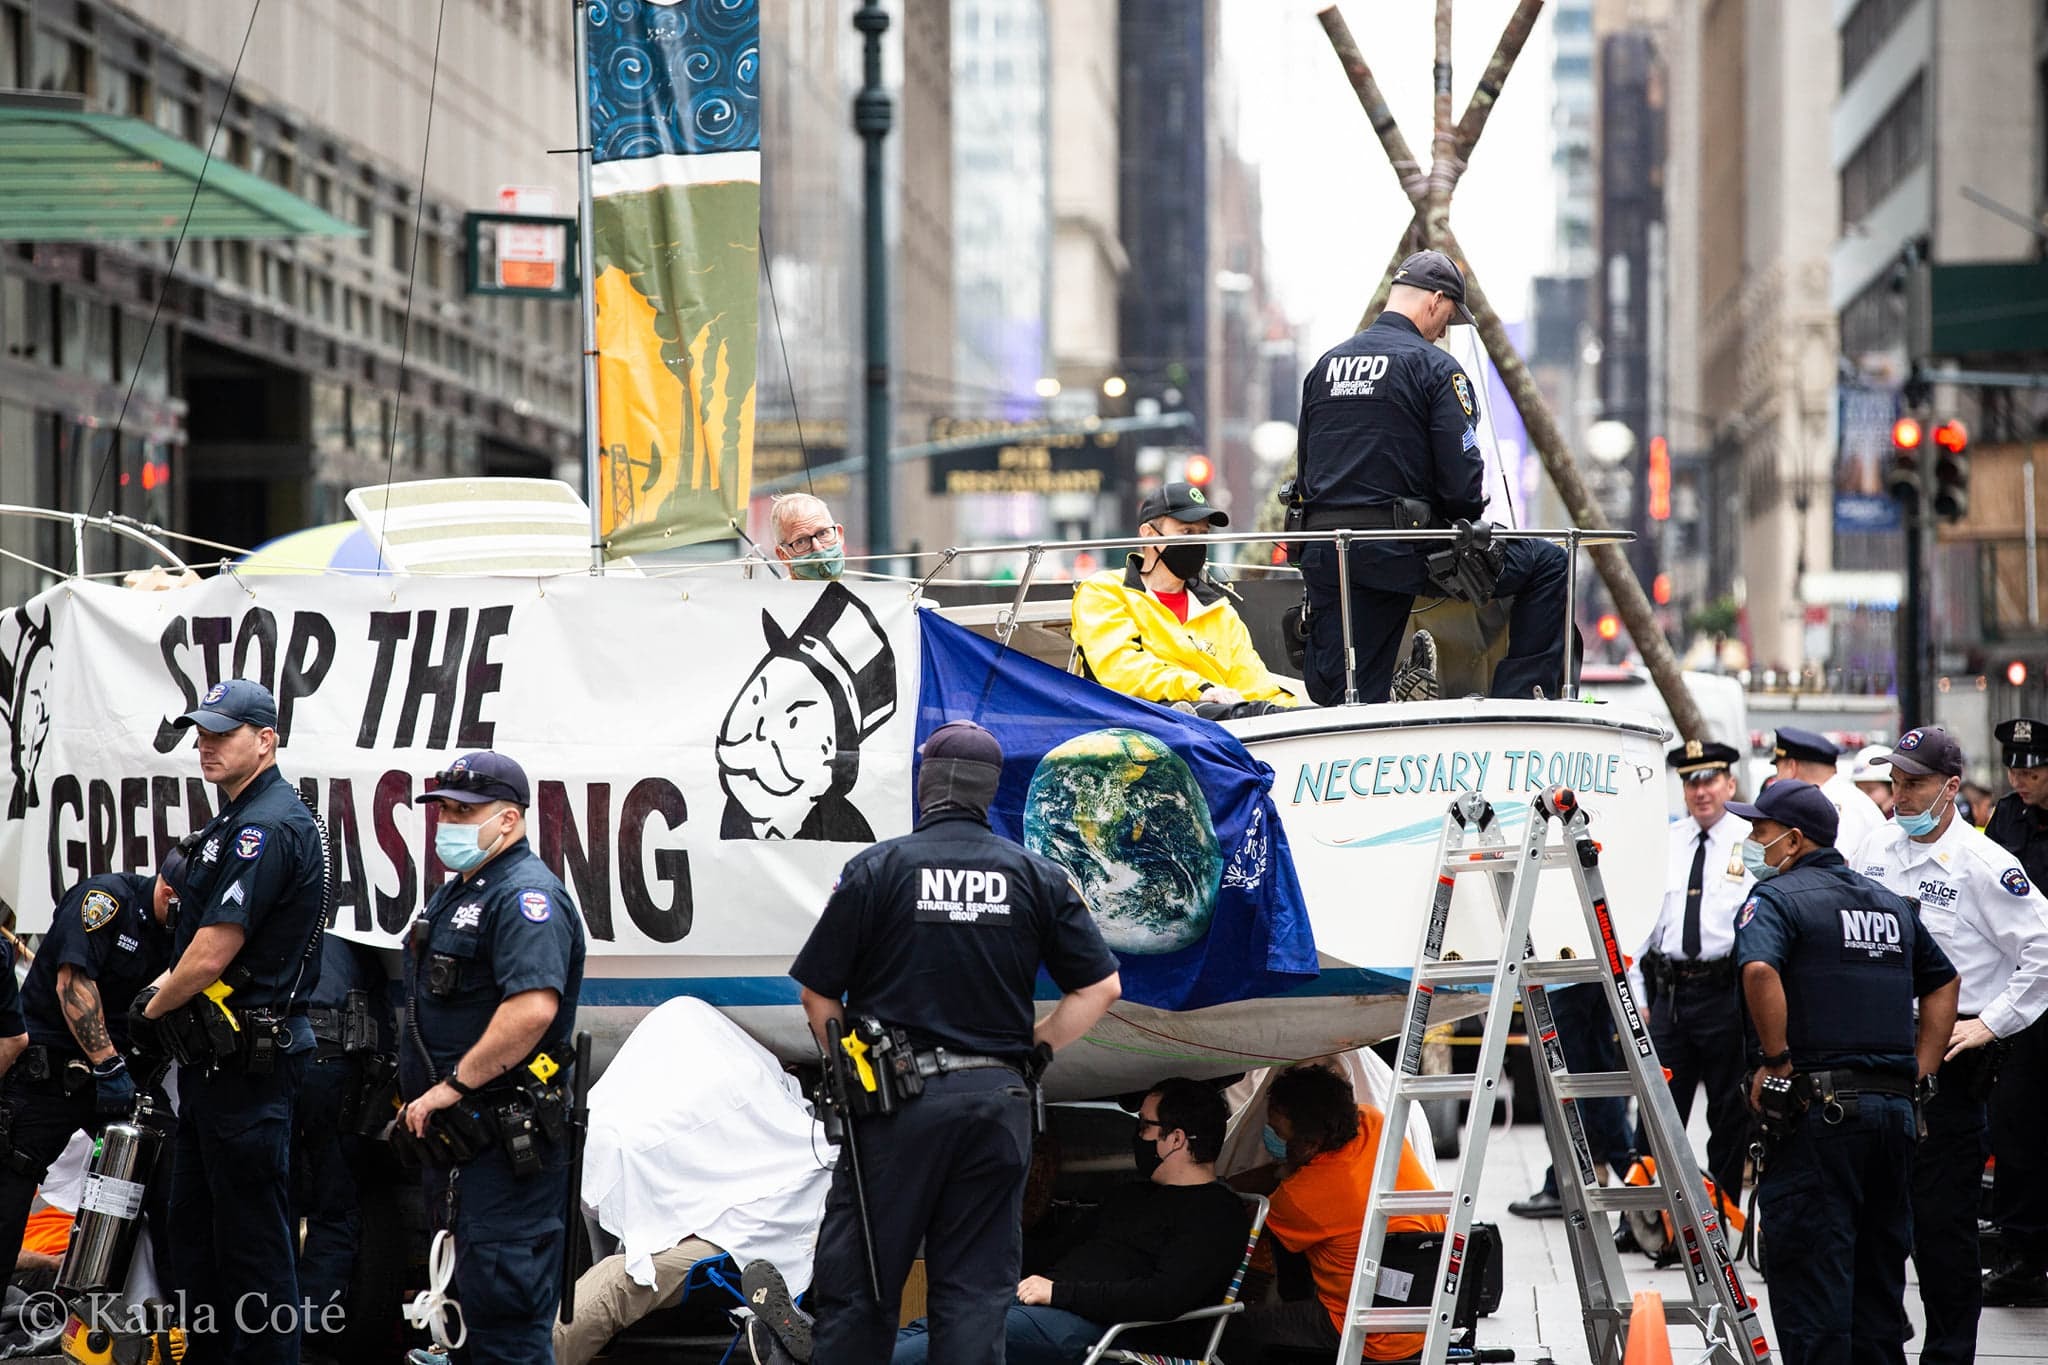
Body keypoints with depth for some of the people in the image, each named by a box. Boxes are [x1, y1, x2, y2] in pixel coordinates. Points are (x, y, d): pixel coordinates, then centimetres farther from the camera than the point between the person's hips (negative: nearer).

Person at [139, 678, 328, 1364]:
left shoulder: (267, 827, -18)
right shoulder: (239, 820, 16)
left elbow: (212, 954, -20)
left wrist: (152, 1010, -5)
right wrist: (163, 991, 10)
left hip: (247, 1062, -11)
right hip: (216, 1055, 11)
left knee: (251, 1232, -6)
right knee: (194, 1223, 15)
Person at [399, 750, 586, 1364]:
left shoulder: (525, 897, -17)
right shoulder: (457, 891, 17)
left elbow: (532, 1009, -30)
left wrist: (451, 1085, -24)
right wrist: (421, 1094, 18)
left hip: (509, 1138, -11)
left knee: (506, 1302, -10)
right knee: (477, 1294, 17)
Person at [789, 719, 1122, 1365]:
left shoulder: (876, 868, -3)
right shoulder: (1038, 876, 5)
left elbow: (817, 992, -1)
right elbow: (1101, 987, 5)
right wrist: (1029, 1052, 12)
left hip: (897, 1100, -3)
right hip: (996, 1100, 3)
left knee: (856, 1287, 2)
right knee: (976, 1291, 5)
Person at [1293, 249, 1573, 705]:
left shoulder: (1324, 366, 16)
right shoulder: (1434, 368, -4)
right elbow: (1461, 479, -11)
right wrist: (1469, 518, 9)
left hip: (1322, 555, 6)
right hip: (1399, 553, -6)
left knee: (1341, 700, 8)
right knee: (1548, 564, 8)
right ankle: (1522, 699, 4)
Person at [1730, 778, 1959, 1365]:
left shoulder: (1776, 897, -5)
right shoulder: (1891, 904, 18)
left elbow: (1760, 971, -24)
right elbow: (1943, 983, 25)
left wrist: (1775, 1059, -16)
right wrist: (1918, 1075, 19)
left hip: (1818, 1107, -7)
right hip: (1895, 1107, 7)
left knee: (1809, 1269, -5)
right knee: (1879, 1267, 14)